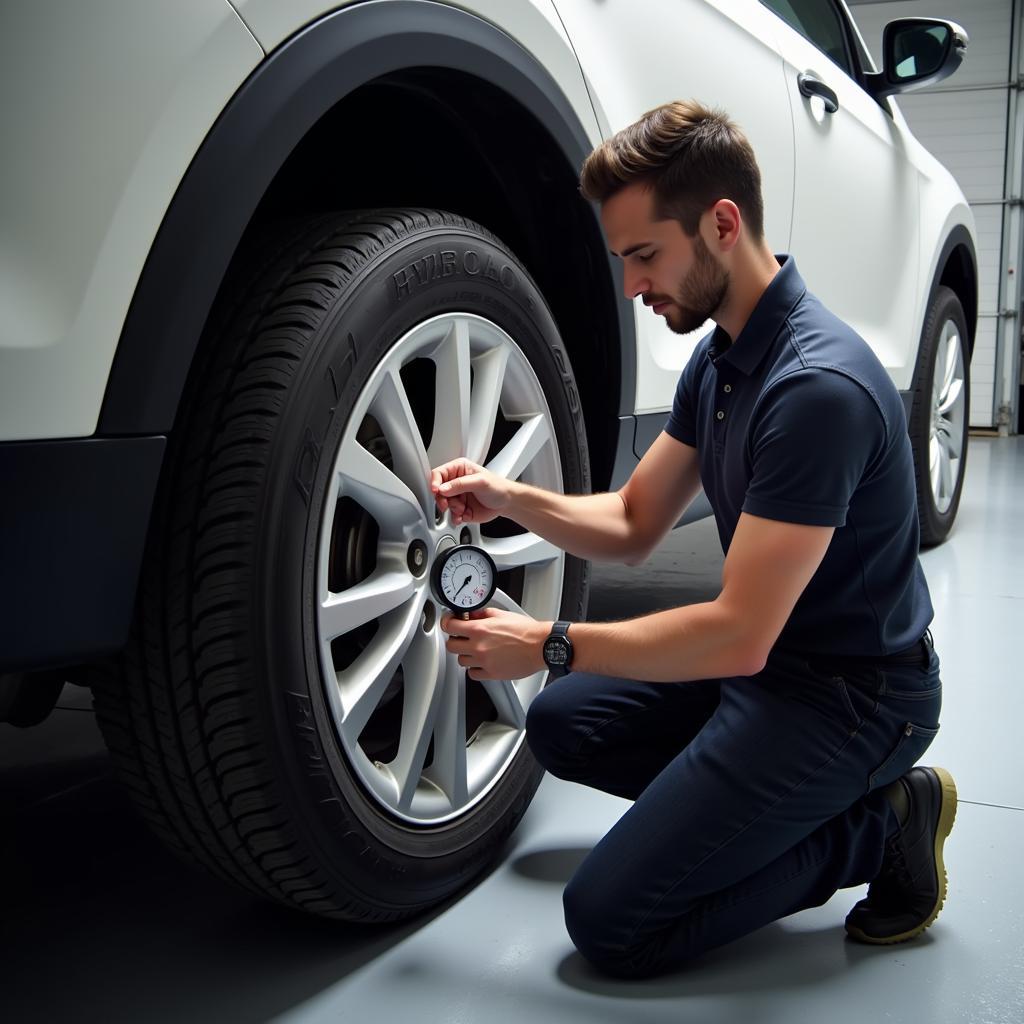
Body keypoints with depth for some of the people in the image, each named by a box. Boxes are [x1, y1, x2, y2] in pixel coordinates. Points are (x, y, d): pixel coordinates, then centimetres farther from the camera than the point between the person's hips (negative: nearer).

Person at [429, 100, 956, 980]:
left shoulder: (819, 386, -28)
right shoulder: (720, 357, 3)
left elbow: (738, 636, -28)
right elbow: (633, 525, 11)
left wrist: (548, 645, -20)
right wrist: (507, 498, -6)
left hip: (847, 694, -9)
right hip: (763, 658, 10)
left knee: (610, 922, -10)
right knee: (561, 723, 18)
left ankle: (876, 827, 2)